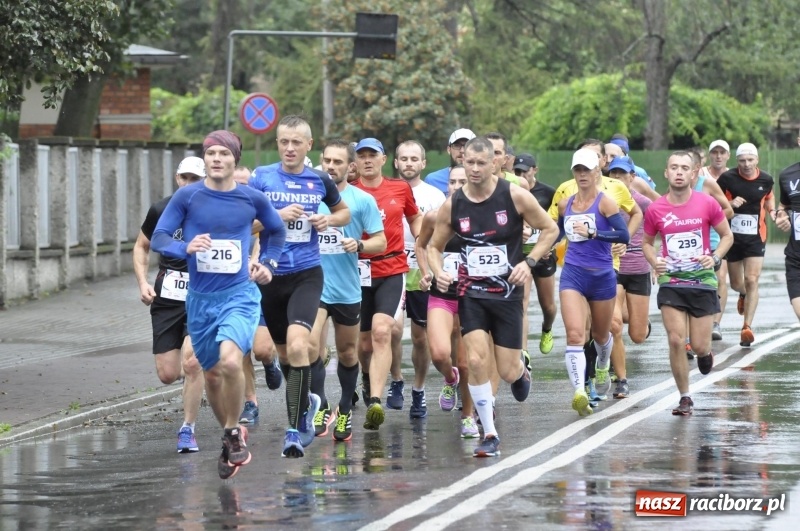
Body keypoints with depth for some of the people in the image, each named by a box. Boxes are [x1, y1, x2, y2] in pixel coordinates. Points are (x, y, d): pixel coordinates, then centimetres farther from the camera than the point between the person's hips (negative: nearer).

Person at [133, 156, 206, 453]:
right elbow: (141, 247, 14)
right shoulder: (161, 210, 1)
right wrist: (143, 282, 1)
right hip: (166, 298, 2)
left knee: (191, 361, -20)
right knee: (167, 375, -1)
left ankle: (188, 430, -4)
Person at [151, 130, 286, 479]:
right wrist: (186, 248, -23)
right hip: (200, 298, 2)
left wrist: (268, 263, 4)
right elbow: (158, 238, -4)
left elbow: (276, 231, 18)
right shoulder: (188, 197, -4)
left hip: (239, 295, -2)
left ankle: (233, 433, -6)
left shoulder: (252, 199, -1)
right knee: (211, 374, 12)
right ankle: (231, 438, 34)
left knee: (230, 361, -26)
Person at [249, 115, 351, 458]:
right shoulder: (261, 178, -1)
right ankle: (306, 402, 45)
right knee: (284, 353, 14)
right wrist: (277, 216, -17)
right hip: (271, 275, 2)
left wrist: (329, 220, 0)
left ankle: (295, 429, -19)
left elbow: (344, 212, 21)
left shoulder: (319, 180, 4)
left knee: (297, 345, -22)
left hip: (307, 275, -2)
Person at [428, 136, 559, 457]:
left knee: (508, 372, 1)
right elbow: (434, 247, 10)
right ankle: (489, 435, -4)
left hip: (507, 293, -1)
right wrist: (438, 272, -11)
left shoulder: (515, 196, -9)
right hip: (471, 294, 1)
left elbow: (550, 230, 1)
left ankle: (520, 371, 42)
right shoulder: (452, 205, -3)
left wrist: (529, 262, -11)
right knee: (476, 360, -16)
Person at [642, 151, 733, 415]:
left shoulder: (707, 203, -6)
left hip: (703, 281, -1)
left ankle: (705, 352, 40)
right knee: (676, 340, -9)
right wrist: (654, 261, -8)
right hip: (670, 282, 1)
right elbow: (647, 242, 12)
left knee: (699, 346, 0)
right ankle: (685, 398, 5)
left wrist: (715, 257, -12)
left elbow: (727, 236, 5)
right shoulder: (655, 210, -3)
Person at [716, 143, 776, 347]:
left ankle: (747, 327, -8)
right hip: (732, 236, 0)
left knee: (751, 281, -11)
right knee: (736, 283, 13)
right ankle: (744, 294, 52)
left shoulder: (766, 180, -2)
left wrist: (772, 211, -1)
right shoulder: (727, 178, -10)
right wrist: (730, 204, -20)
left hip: (756, 238, 0)